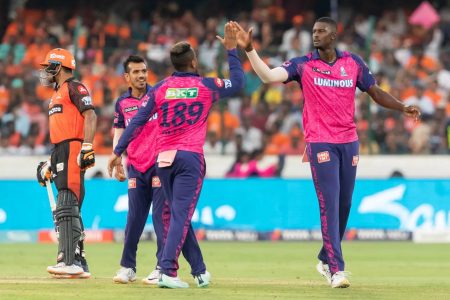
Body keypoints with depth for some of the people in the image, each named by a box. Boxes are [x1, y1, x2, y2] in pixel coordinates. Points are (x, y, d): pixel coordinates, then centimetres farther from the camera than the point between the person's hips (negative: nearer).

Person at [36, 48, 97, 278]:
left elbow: (90, 116, -16)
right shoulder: (57, 95, 26)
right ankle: (79, 264, 11)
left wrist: (87, 147, -26)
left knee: (66, 207, -18)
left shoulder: (74, 88, -3)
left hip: (73, 151, -10)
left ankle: (69, 261, -25)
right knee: (70, 211, 9)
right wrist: (50, 164, 26)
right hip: (61, 154, 10)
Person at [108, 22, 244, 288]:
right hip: (190, 157, -3)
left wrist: (118, 152, 7)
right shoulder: (206, 86, 1)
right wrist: (232, 50, 23)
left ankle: (200, 272, 22)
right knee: (181, 216, -9)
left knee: (180, 215, 15)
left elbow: (137, 121, 3)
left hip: (164, 159, 4)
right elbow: (239, 81, 16)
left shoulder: (161, 88, 6)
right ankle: (168, 272, -22)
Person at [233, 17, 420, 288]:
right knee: (329, 204, -12)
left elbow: (375, 92, 10)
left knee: (345, 205, 11)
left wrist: (403, 108, -3)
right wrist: (249, 50, -25)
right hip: (320, 143, -4)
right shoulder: (303, 65, -1)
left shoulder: (353, 62, 7)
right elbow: (269, 75, -13)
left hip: (349, 142, 4)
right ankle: (336, 269, -14)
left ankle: (326, 259, 29)